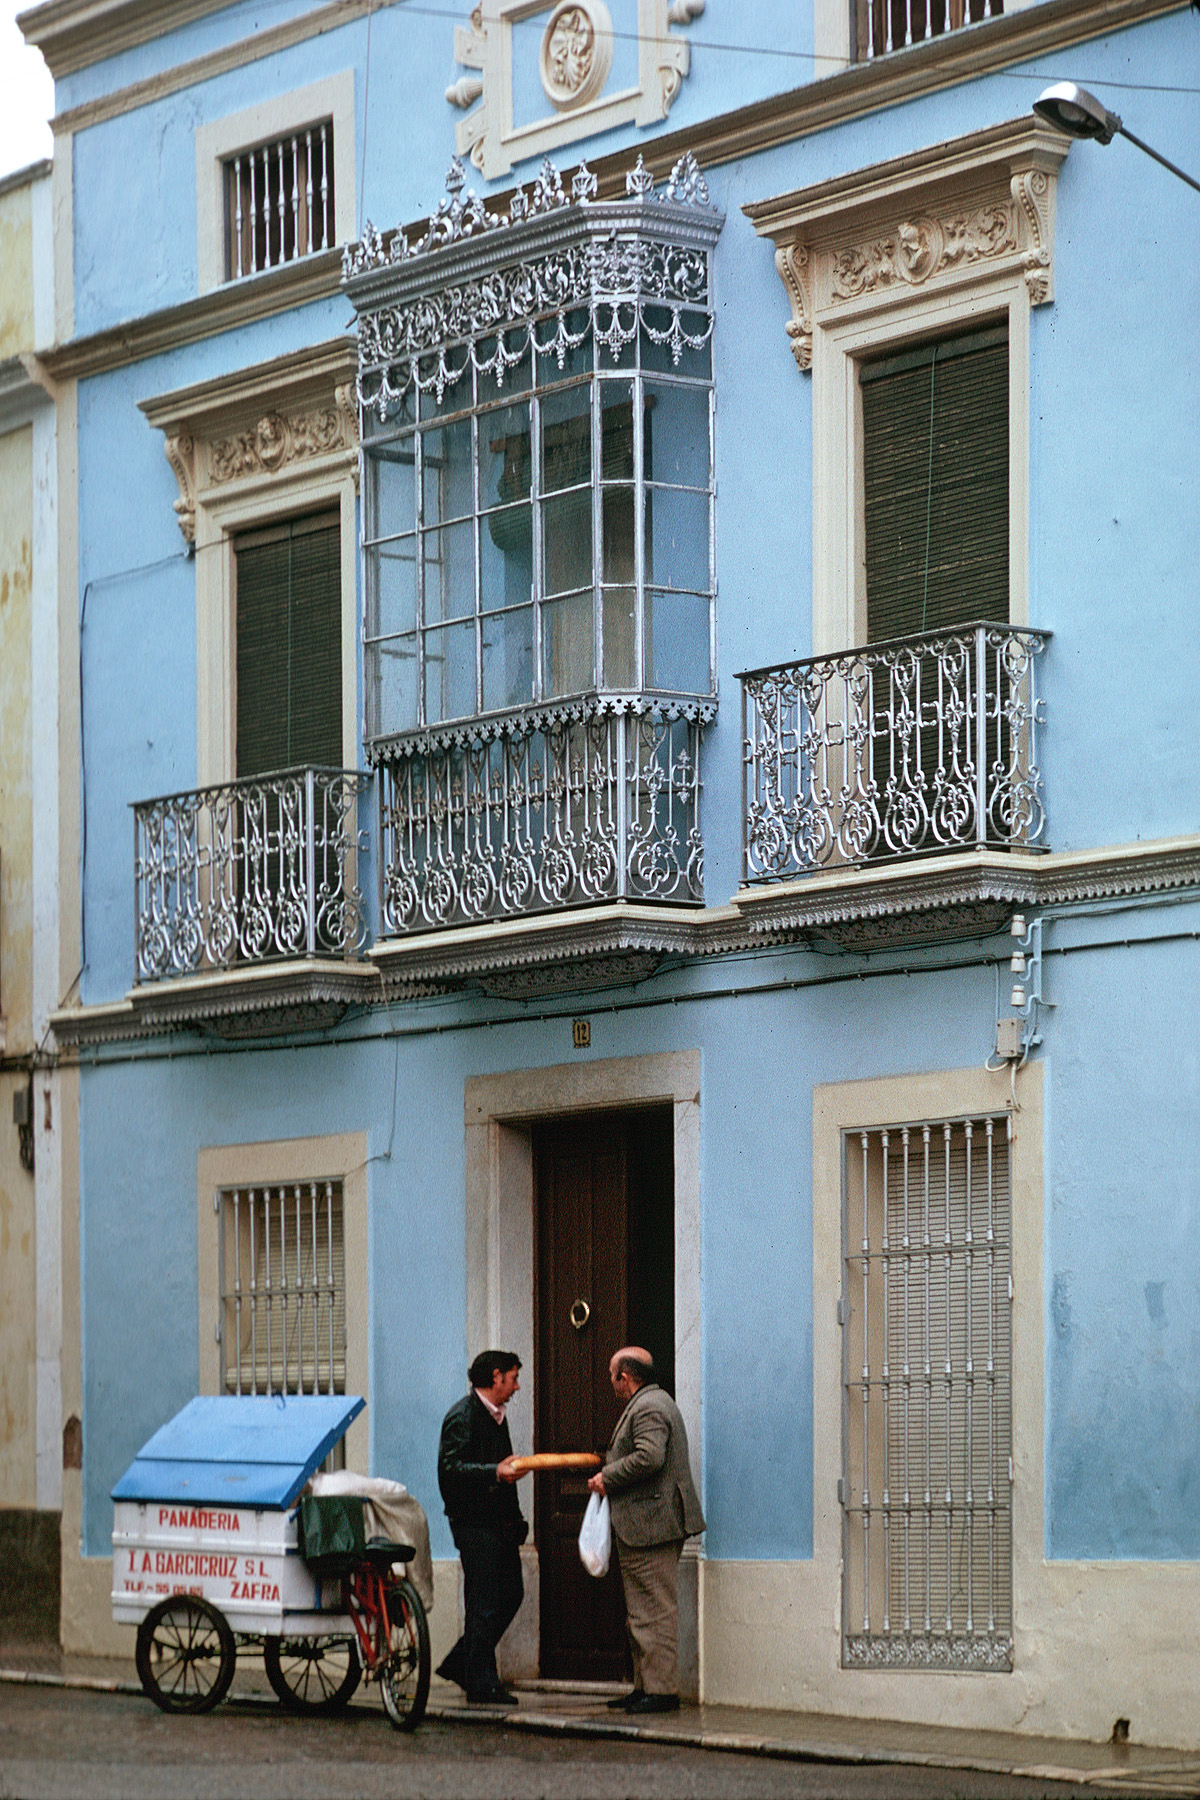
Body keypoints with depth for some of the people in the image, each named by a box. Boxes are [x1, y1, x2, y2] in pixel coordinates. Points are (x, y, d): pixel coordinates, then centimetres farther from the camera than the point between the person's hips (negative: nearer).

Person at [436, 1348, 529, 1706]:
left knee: (510, 1595, 10)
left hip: (499, 1521, 10)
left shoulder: (496, 1416, 19)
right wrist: (495, 1472, -31)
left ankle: (460, 1664, 21)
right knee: (484, 1605, -7)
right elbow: (449, 1469, -21)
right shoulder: (462, 1416, -11)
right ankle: (481, 1684, -1)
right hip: (474, 1523, -10)